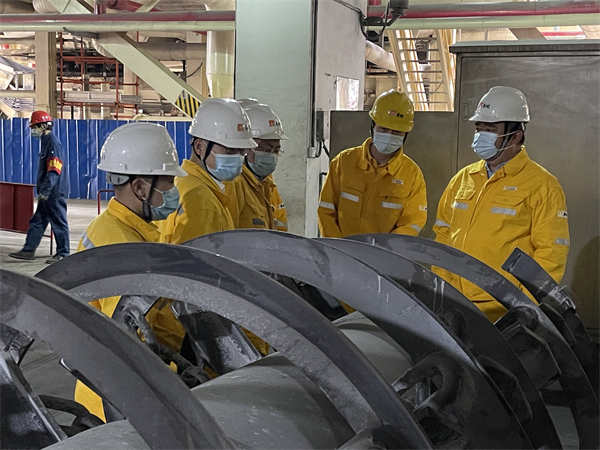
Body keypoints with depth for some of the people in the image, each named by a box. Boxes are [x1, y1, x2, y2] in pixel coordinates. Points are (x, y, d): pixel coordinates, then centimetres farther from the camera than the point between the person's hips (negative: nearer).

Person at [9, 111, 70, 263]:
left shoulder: (53, 142, -15)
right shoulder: (46, 141, 16)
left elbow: (54, 170, -22)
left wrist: (45, 191, -23)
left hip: (55, 192, -10)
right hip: (48, 193, 10)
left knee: (59, 222, -2)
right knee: (37, 222, 13)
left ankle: (63, 253, 5)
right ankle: (28, 250, 19)